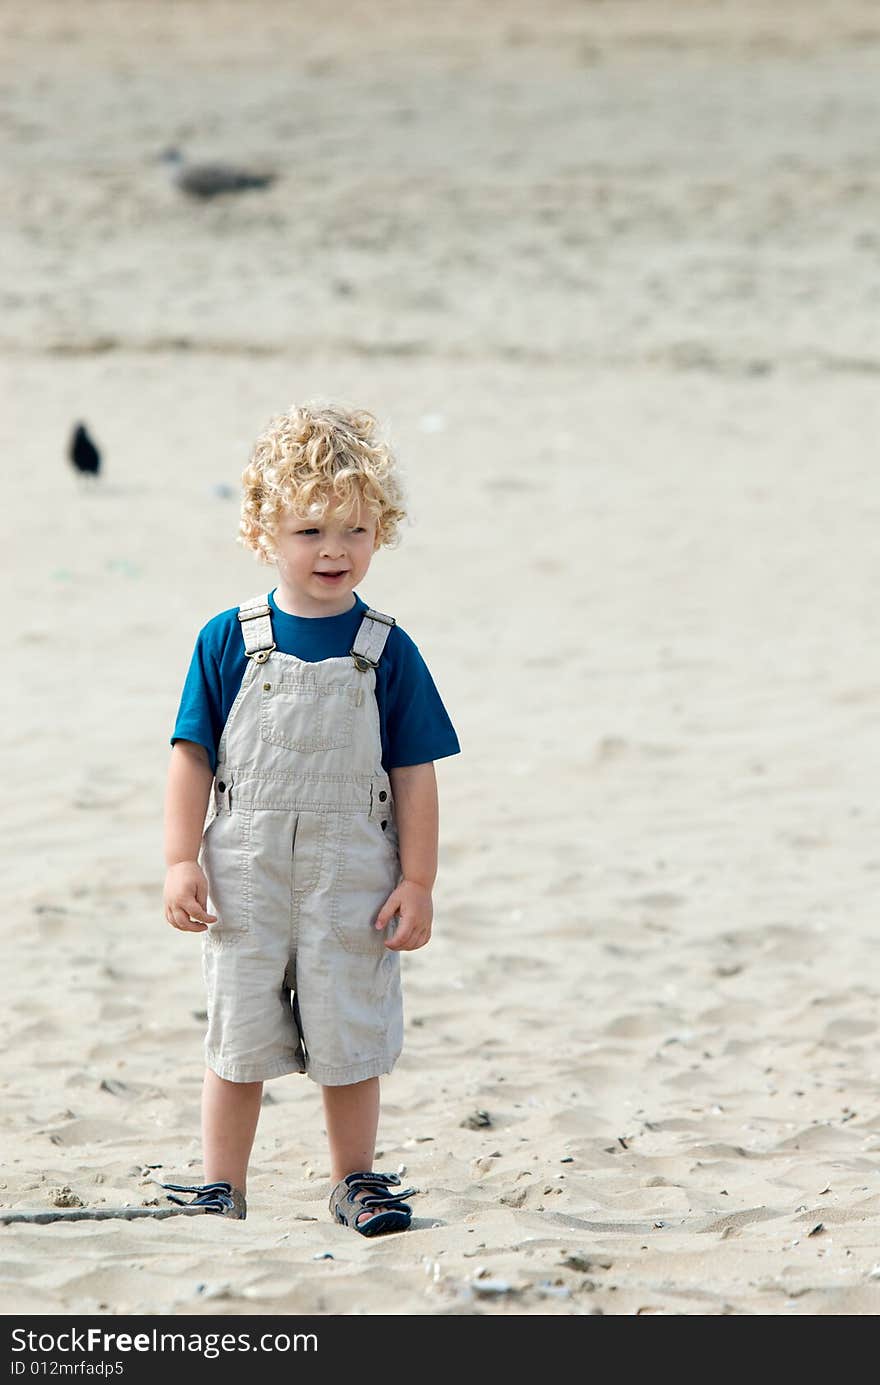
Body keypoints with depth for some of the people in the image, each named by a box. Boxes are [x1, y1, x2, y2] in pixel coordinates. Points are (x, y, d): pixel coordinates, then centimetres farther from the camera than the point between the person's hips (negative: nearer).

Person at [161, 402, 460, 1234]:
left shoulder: (387, 652, -3)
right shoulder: (228, 642, -3)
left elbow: (414, 775, 0)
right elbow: (193, 757, 0)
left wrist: (417, 882, -3)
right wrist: (182, 861, -6)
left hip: (353, 876, 0)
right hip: (245, 872, 0)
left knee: (350, 1038, 7)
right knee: (238, 1038, 8)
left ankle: (354, 1181, 22)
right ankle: (221, 1186, 18)